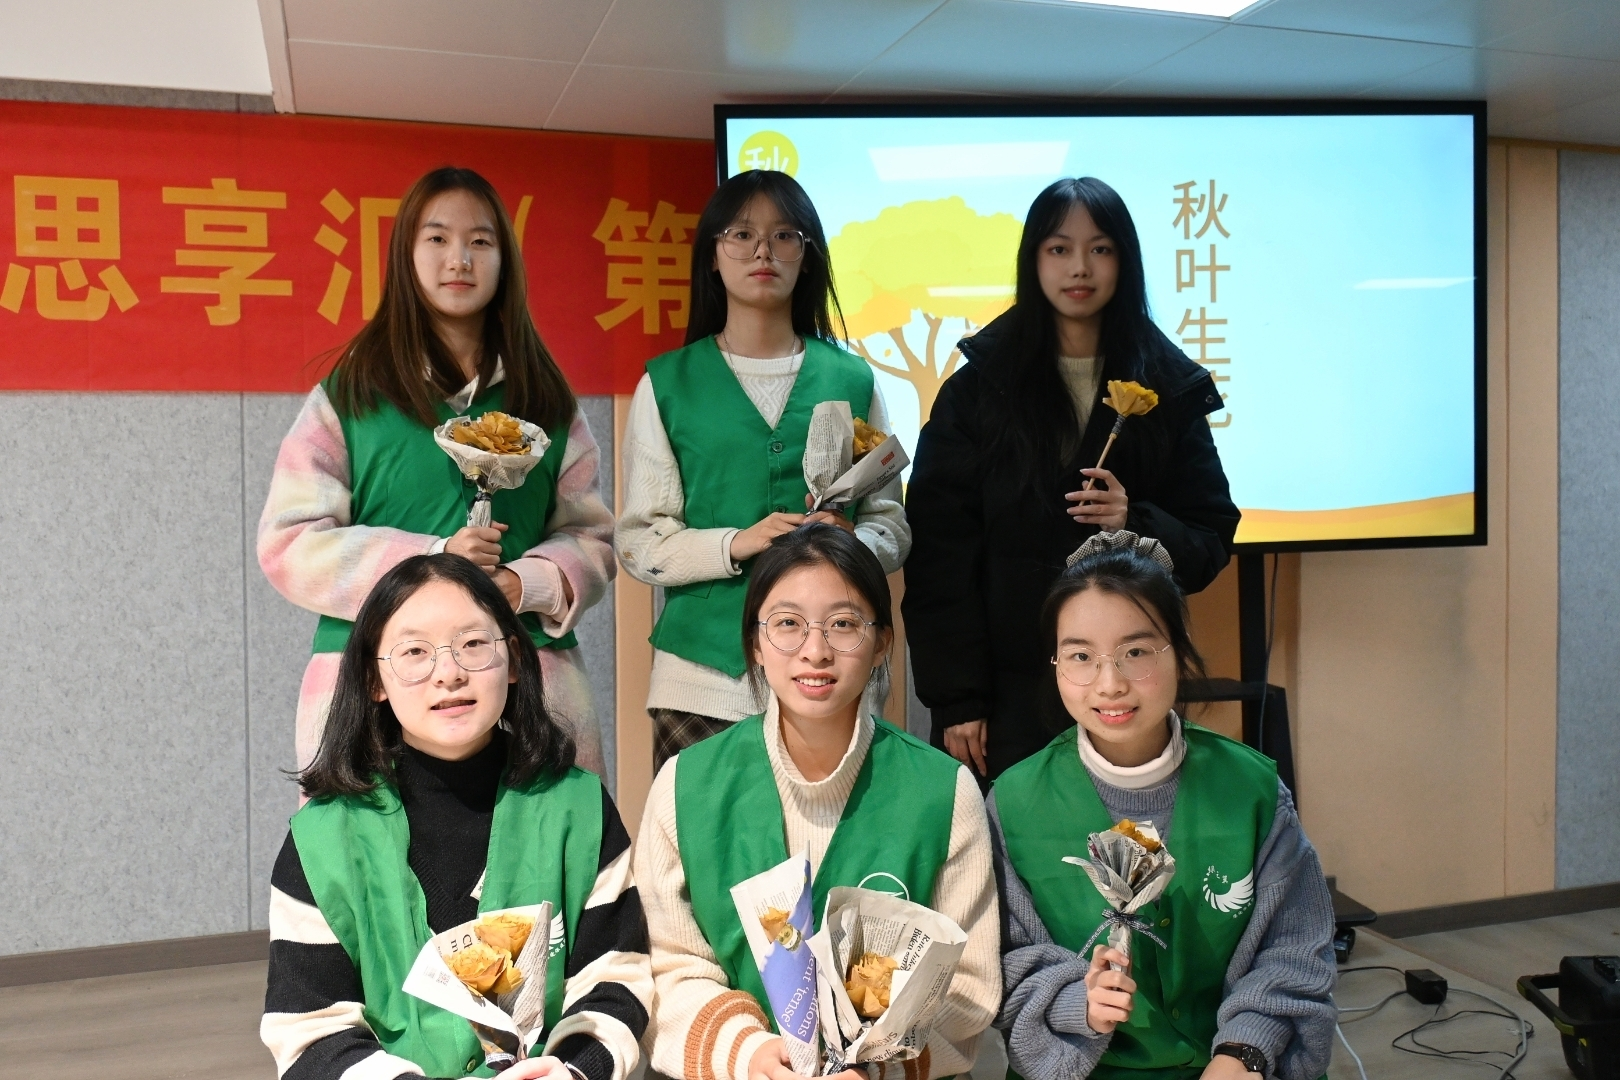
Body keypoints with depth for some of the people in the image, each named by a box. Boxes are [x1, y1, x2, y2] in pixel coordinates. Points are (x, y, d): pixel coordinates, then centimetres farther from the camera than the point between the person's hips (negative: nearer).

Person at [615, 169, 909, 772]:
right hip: (702, 679, -1)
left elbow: (893, 528, 10)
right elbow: (638, 544, 1)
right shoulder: (668, 384, 5)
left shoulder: (851, 379, 9)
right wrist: (737, 544, -15)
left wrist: (850, 543, -12)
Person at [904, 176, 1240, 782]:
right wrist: (955, 699, -9)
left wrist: (1137, 524, -15)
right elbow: (939, 552, -3)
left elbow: (1211, 543, 6)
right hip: (1010, 691, -1)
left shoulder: (1171, 390, 6)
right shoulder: (978, 388, 2)